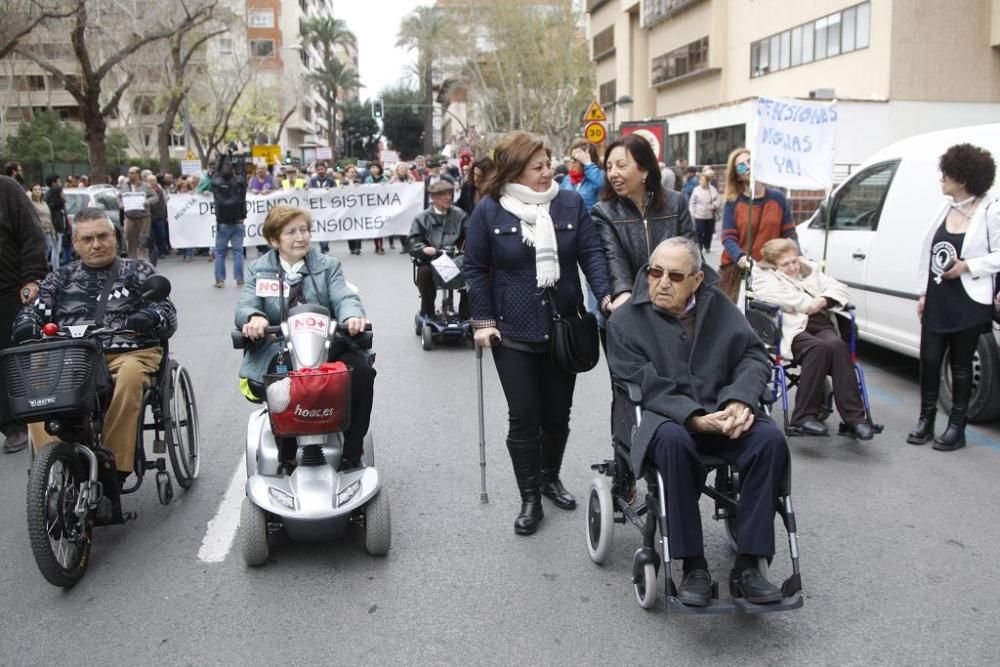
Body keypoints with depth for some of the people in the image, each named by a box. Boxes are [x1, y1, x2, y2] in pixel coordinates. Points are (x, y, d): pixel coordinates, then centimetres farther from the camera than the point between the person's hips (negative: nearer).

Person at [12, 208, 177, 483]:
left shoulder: (138, 272, 18)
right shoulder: (60, 279, 25)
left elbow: (168, 314, 10)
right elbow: (33, 311, 18)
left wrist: (151, 317, -15)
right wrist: (26, 326, -7)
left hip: (129, 353, -2)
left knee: (129, 378, -39)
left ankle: (115, 467, -32)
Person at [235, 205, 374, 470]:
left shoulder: (327, 266, 14)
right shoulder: (258, 270, 14)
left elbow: (344, 298, -3)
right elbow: (245, 306, -1)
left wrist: (353, 316, -30)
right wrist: (255, 318, -28)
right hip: (276, 353, -1)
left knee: (361, 370, -28)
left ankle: (351, 454, -12)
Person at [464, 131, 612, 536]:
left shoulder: (570, 203, 1)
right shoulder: (489, 210, -5)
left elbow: (590, 253, -1)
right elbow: (476, 268, -1)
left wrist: (606, 294, -17)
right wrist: (483, 320, -7)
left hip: (563, 327, 3)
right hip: (513, 332, -2)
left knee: (558, 413, 13)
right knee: (524, 418, 2)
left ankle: (550, 478, 37)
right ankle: (529, 498, 17)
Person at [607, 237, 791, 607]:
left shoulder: (719, 306, 11)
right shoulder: (625, 321, 0)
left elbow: (754, 355, 5)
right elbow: (647, 387, -9)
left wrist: (740, 399, -16)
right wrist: (695, 419, -24)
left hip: (722, 413, 4)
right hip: (663, 417, -3)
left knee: (771, 439, -26)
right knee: (673, 441, -38)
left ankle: (746, 565, -18)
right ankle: (693, 566, -25)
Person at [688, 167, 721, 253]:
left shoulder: (713, 189, 0)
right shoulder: (696, 190, -4)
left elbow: (718, 199, 7)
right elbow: (692, 202, -2)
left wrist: (715, 205, -7)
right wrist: (692, 213, -5)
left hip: (710, 216, 2)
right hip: (699, 216, -2)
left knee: (709, 232, 10)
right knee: (699, 232, -2)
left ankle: (707, 247, 24)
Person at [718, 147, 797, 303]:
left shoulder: (778, 198, 7)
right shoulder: (732, 203, 1)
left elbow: (789, 233, 6)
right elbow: (728, 237, -6)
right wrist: (740, 257, -26)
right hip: (735, 267, -1)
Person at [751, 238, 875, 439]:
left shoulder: (810, 271, 30)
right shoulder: (764, 276, 14)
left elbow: (841, 289, 19)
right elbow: (781, 298, -8)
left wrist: (823, 300, -1)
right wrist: (810, 303, -1)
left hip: (822, 326, 4)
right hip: (791, 329, -4)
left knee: (838, 346, -31)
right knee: (819, 347, -36)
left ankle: (854, 416, -32)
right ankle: (805, 415, -31)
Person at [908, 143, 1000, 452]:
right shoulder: (945, 209, 8)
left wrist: (967, 266, -20)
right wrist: (924, 293, 9)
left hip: (969, 303, -5)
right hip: (937, 300, 5)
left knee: (960, 364, 5)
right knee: (929, 360, 7)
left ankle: (956, 427, 17)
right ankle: (926, 421, 20)